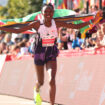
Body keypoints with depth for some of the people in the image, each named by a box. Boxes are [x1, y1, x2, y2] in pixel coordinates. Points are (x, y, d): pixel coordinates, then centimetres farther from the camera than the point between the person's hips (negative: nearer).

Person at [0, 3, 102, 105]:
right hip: (39, 54, 0)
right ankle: (37, 90, 54)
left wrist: (92, 21, -10)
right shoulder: (37, 24, -13)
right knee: (40, 82, 15)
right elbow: (17, 30, -10)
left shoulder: (57, 23, -7)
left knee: (52, 81, -19)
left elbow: (76, 26, -1)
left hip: (51, 54, 0)